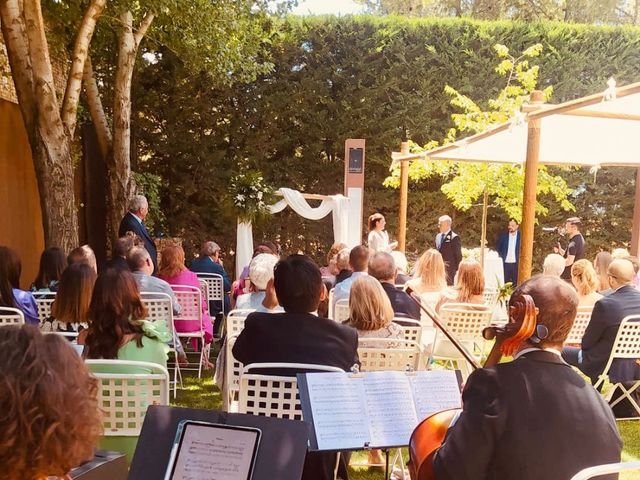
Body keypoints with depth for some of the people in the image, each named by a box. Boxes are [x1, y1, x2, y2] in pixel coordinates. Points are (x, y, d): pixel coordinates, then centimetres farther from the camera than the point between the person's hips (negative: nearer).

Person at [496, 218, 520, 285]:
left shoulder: (520, 235, 0)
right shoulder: (503, 235, 4)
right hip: (505, 263, 1)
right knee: (504, 283, 3)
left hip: (516, 263, -1)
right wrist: (500, 258, 0)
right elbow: (498, 248, 9)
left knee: (515, 283, 1)